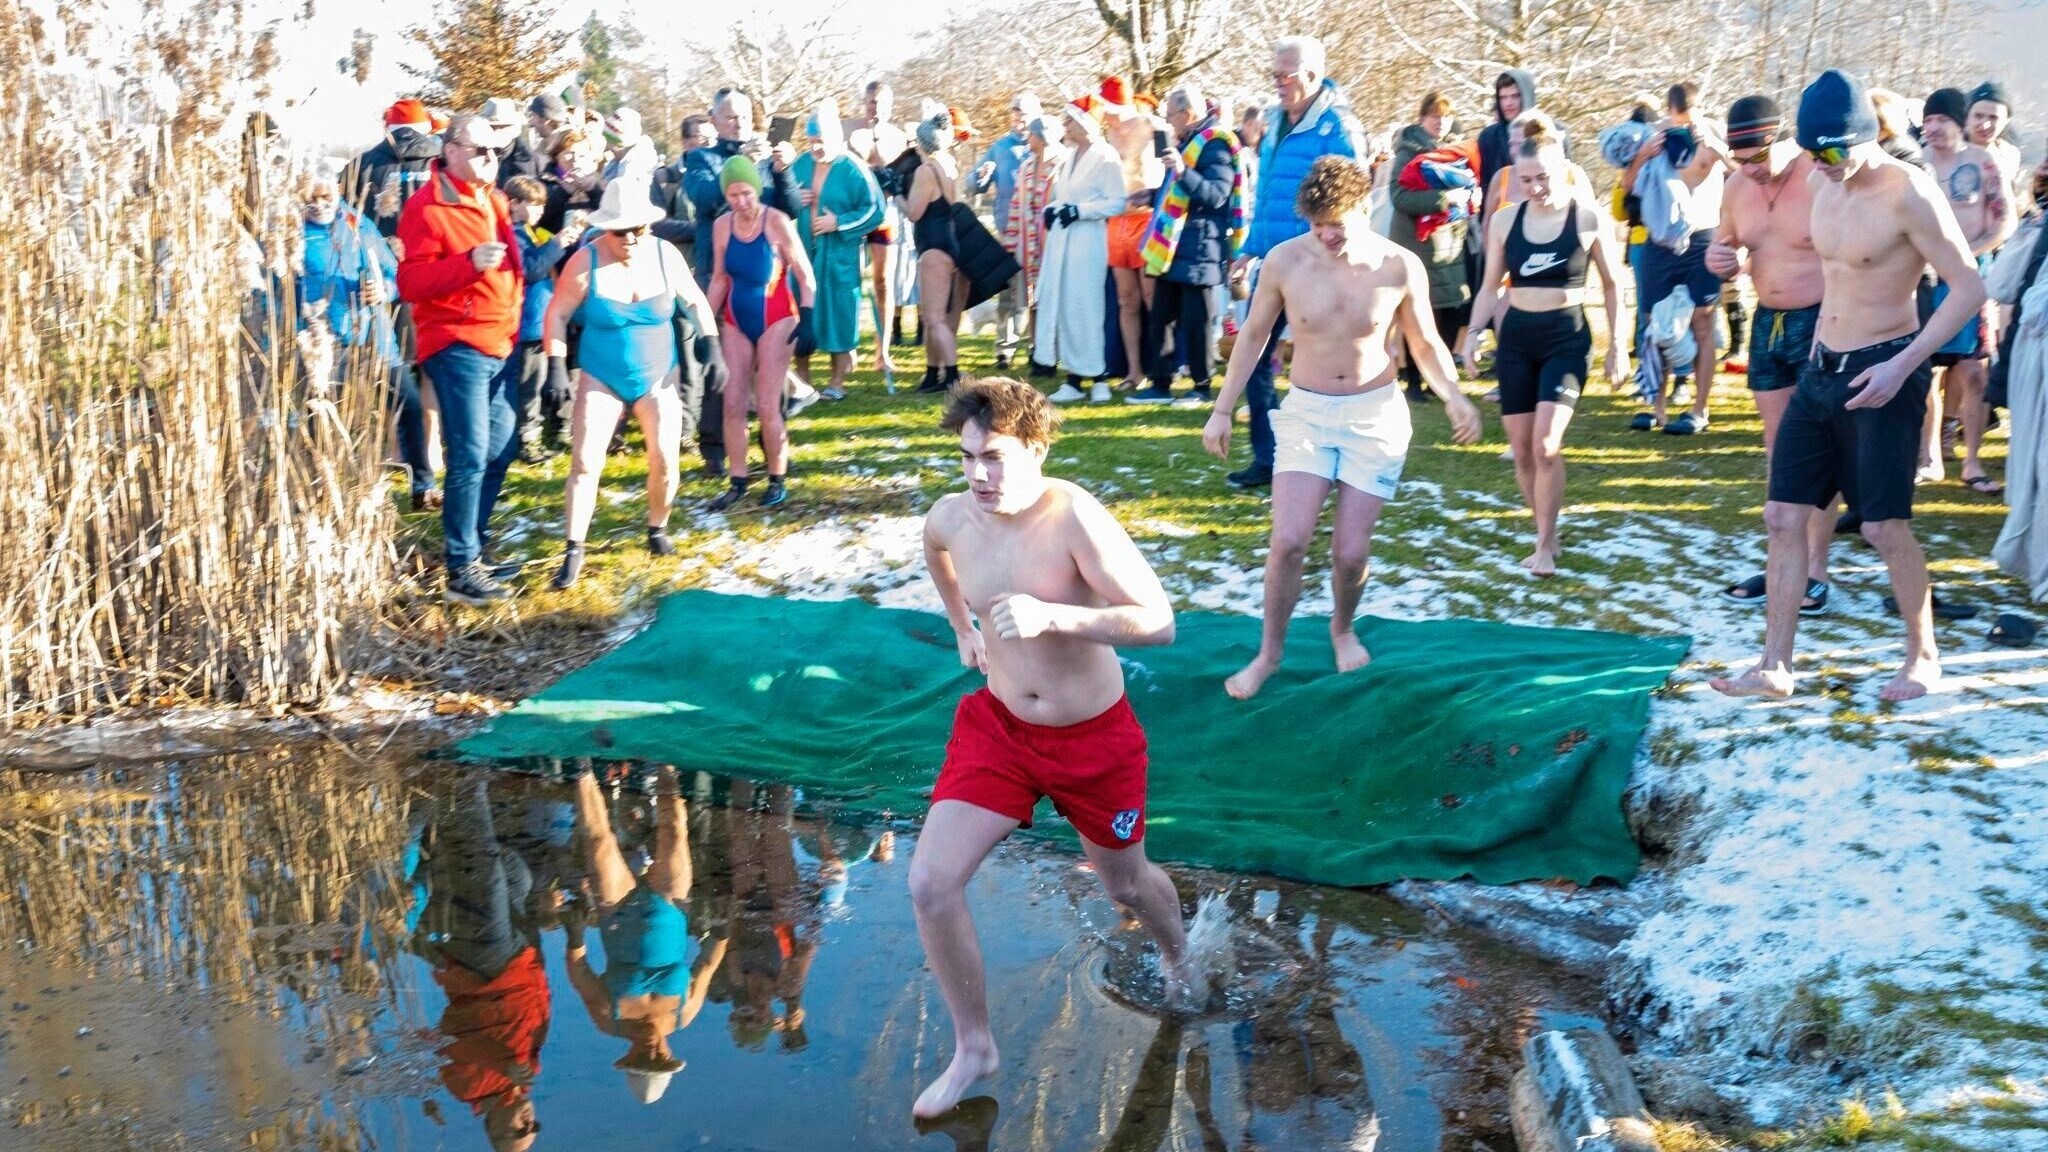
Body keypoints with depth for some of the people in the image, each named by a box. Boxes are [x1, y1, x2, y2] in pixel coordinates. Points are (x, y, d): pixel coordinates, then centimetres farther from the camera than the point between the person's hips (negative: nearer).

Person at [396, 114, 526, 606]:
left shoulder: (495, 201, 16)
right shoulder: (428, 207, -9)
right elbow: (410, 283, -16)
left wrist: (517, 315, 19)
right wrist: (469, 262, -28)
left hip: (502, 344, 8)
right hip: (458, 345, -8)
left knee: (500, 451, 11)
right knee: (469, 457, -10)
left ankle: (473, 542, 25)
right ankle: (462, 569, -6)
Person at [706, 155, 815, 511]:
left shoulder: (777, 222, -14)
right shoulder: (721, 226, 0)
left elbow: (805, 276, -10)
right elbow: (719, 278, 9)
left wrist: (806, 318, -18)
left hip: (776, 320, -5)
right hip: (736, 321, 5)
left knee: (767, 405, -6)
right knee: (733, 404, 2)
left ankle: (778, 480, 10)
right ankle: (737, 483, 11)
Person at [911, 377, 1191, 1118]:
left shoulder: (1075, 517, -27)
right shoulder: (950, 518, -11)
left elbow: (1159, 623, -31)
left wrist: (1053, 616, -42)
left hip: (1095, 737, -3)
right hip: (998, 726, 4)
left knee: (1124, 881, 19)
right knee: (930, 884, -9)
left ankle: (1177, 956, 56)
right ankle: (974, 1048, 11)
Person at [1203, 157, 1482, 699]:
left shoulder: (1400, 267, -11)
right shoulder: (1284, 261, -10)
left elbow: (1425, 342, 5)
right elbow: (1254, 335, 4)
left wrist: (1454, 396, -9)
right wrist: (1222, 410, 4)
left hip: (1375, 415, 0)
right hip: (1307, 411, 0)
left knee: (1351, 551, 0)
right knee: (1288, 541, -12)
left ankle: (1342, 629, 32)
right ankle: (1269, 653, 7)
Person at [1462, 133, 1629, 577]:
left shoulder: (1588, 219, -4)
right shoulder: (1504, 221, 3)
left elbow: (1612, 284, 4)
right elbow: (1490, 286, 10)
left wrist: (1617, 343, 2)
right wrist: (1474, 333, -3)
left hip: (1567, 338, -4)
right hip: (1516, 337, 4)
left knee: (1546, 445, -15)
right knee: (1522, 450, 4)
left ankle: (1545, 546, -3)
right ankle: (1546, 537, 20)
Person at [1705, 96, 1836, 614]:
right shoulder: (1737, 187, 4)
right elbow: (1727, 246, 19)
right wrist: (1720, 261, -4)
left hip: (1821, 323, -6)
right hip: (1768, 324, 6)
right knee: (1776, 450, 11)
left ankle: (1814, 571, 5)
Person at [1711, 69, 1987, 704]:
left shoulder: (1908, 192, -17)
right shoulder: (1823, 183, 6)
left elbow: (1969, 287, -17)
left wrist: (1902, 366, -23)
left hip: (1882, 372, -7)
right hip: (1822, 367, 8)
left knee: (1885, 526, -3)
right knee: (1783, 517, 3)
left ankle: (1923, 658, 17)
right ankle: (1775, 666, 8)